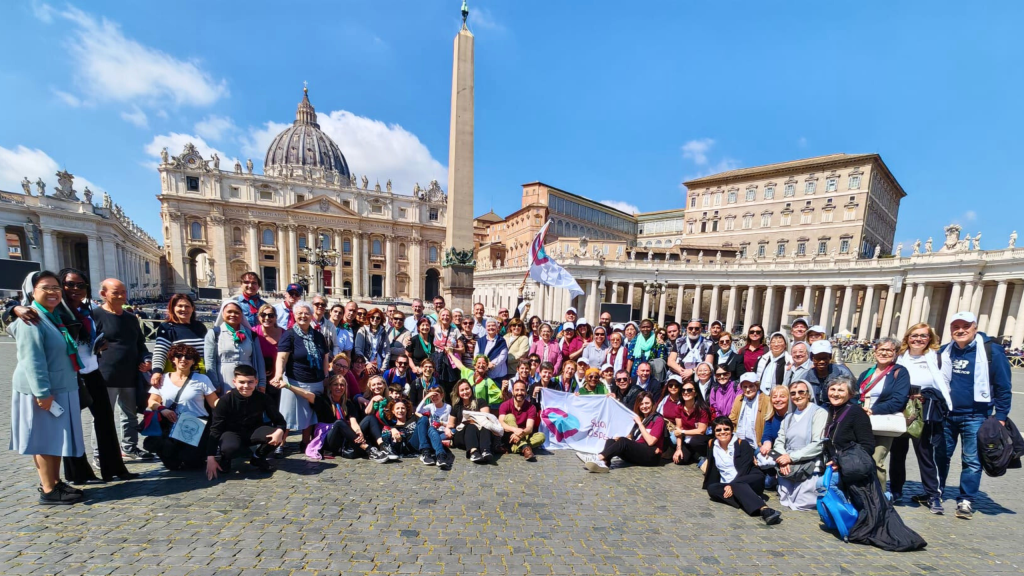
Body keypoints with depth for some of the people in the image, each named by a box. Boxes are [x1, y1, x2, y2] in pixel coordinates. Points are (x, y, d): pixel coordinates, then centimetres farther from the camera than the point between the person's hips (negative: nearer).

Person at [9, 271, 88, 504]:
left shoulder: (56, 317, 12)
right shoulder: (31, 320, -16)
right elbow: (32, 360, -21)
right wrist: (42, 392, -23)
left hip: (62, 387, 8)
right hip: (42, 390, -8)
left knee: (56, 438, 15)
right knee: (44, 439, 0)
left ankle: (55, 482, 26)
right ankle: (48, 491, 10)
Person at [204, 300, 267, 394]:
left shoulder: (250, 333, 10)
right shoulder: (214, 333, 3)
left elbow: (259, 359, 8)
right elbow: (209, 361, -3)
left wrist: (262, 383, 3)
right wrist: (215, 385, -9)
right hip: (224, 387, -2)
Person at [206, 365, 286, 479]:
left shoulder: (262, 397, -13)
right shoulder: (225, 400, -18)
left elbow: (278, 419, -10)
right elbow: (215, 429, -15)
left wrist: (280, 431, -34)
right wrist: (210, 458, -22)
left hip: (253, 431, 2)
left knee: (276, 436, -28)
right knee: (230, 447, -38)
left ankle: (257, 459, 4)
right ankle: (223, 459, 3)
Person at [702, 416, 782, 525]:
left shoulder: (742, 444, -5)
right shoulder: (712, 445, 6)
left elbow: (744, 469, -14)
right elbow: (711, 468, 12)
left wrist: (732, 485, -24)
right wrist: (708, 487, 8)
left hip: (749, 482, -3)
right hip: (727, 486, 3)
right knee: (712, 488, -29)